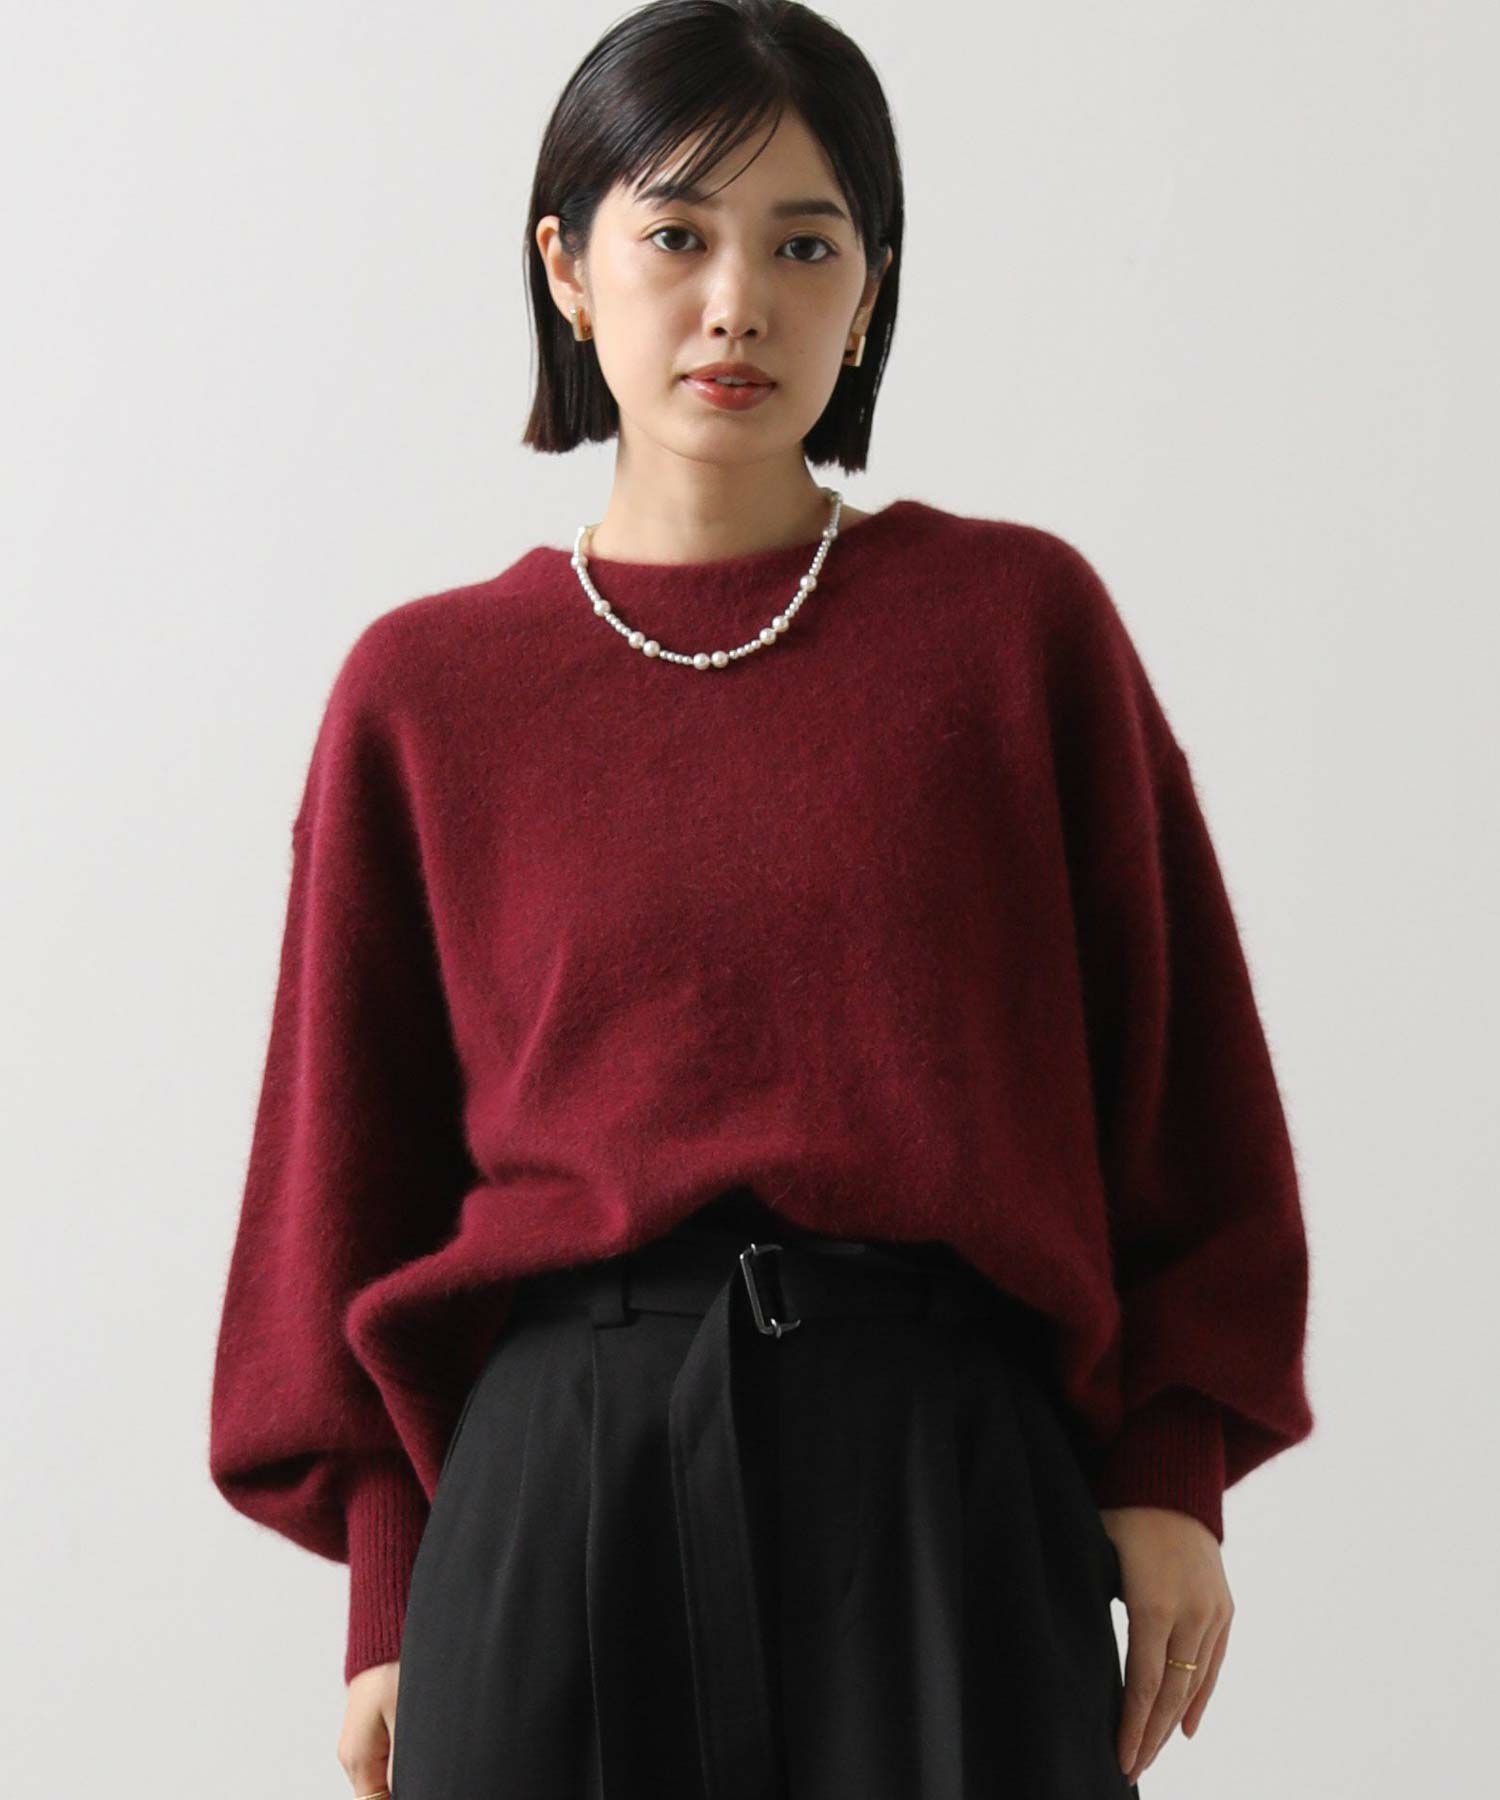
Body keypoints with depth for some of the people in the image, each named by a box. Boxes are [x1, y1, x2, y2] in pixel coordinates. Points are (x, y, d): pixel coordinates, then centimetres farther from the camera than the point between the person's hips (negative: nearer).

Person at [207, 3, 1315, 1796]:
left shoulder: (1021, 619, 4)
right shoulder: (427, 692, 6)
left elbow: (1169, 1060, 7)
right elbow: (358, 1155, 9)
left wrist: (1168, 1473, 1)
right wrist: (391, 1595, 6)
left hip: (942, 1462, 0)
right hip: (563, 1467, 1)